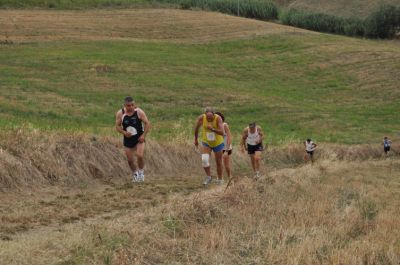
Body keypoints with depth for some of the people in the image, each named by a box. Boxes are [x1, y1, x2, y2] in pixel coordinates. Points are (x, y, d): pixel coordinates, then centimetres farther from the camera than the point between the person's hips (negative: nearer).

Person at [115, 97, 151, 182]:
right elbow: (117, 126, -2)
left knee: (140, 156, -20)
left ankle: (141, 171, 7)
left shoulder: (139, 112, -14)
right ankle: (134, 173, 32)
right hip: (128, 140, 2)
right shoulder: (120, 113, -9)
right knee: (130, 160, 5)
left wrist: (144, 135, -17)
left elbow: (147, 123, -8)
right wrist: (124, 132, -20)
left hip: (139, 138, -2)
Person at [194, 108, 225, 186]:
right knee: (204, 159, -21)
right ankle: (208, 177, 0)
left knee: (218, 162, 12)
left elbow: (222, 132, -35)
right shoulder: (201, 118, -21)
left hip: (217, 143, -1)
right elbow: (196, 128, -1)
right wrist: (196, 140, 10)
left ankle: (220, 180, 33)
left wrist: (212, 129, -49)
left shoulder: (218, 118, -28)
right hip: (206, 143, 1)